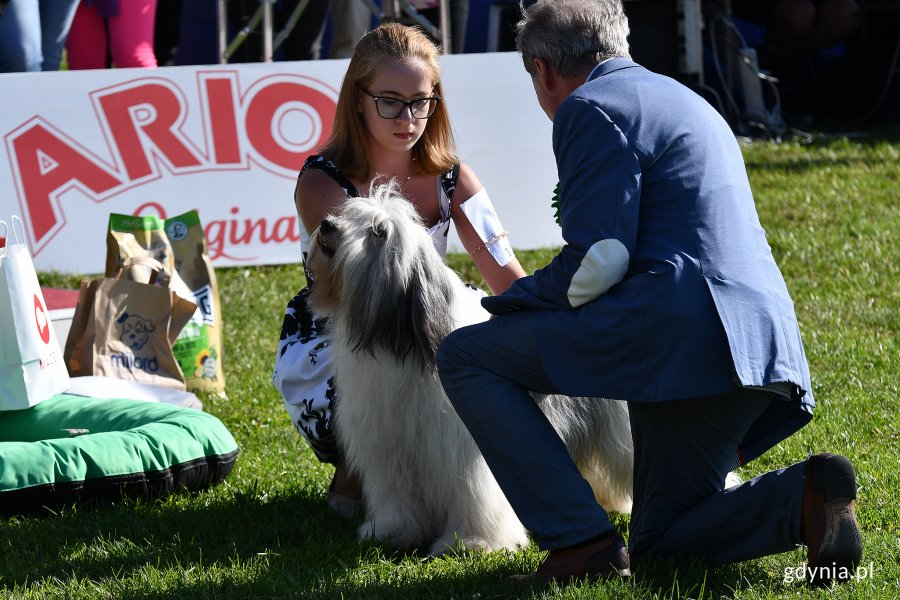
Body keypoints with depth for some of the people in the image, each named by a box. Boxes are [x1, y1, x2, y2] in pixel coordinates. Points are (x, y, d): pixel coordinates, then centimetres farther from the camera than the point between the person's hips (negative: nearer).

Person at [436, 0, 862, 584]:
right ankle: (805, 495, -8)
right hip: (759, 348, 9)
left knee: (466, 356, 1)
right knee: (660, 545, 17)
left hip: (677, 329, -9)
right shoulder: (684, 102, 28)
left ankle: (582, 540, -9)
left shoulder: (593, 107, -2)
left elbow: (597, 262, -13)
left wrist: (506, 305, 3)